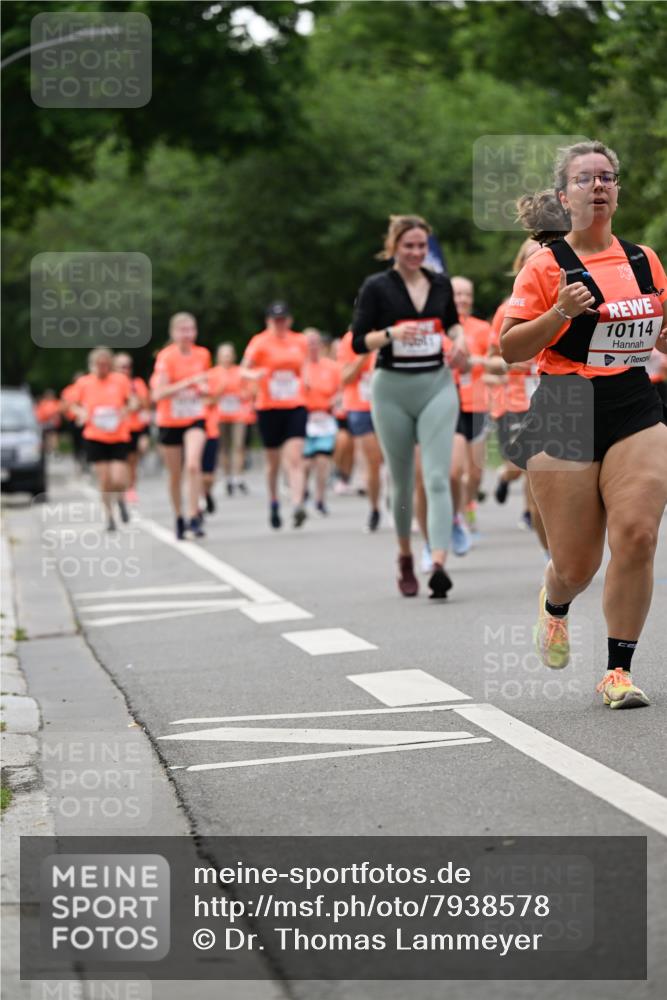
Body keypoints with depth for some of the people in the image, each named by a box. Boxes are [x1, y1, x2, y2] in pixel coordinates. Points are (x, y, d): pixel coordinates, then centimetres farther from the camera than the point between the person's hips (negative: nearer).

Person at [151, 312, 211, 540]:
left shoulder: (203, 355, 0)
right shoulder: (166, 357, -13)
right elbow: (158, 394, -23)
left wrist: (204, 389, -4)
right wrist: (190, 382, -28)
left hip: (195, 420, 1)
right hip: (169, 422, -1)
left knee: (193, 465, -23)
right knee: (175, 475, 10)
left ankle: (193, 517, -18)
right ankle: (179, 518, 30)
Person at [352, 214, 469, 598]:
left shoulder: (441, 284, 8)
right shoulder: (377, 287, -3)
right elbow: (359, 342, -6)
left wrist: (459, 339, 4)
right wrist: (391, 333, -22)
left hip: (437, 386, 1)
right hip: (393, 390, -1)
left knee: (437, 477, -13)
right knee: (403, 482, 8)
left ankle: (439, 565, -25)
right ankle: (405, 558, 29)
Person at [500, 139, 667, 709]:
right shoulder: (546, 265, -3)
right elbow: (509, 349, -5)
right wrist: (560, 312, -19)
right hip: (566, 413, -3)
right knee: (577, 564, 1)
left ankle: (619, 671, -3)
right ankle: (555, 604, 39)